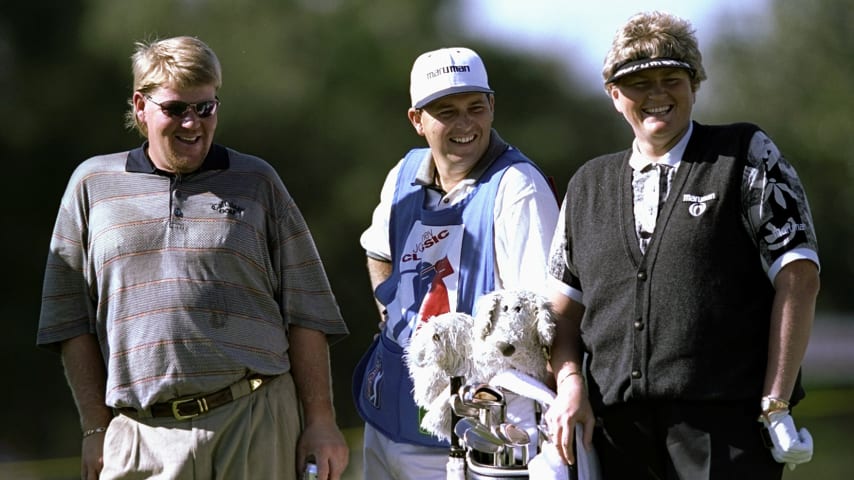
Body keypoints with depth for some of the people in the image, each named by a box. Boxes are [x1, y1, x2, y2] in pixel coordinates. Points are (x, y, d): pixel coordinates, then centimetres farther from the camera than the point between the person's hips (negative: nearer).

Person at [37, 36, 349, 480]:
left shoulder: (257, 183, 12)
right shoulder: (93, 184, 12)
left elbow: (304, 314, 9)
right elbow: (72, 322, 11)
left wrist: (320, 422, 2)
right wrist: (96, 429, 5)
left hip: (257, 427, 0)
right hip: (144, 434, 0)